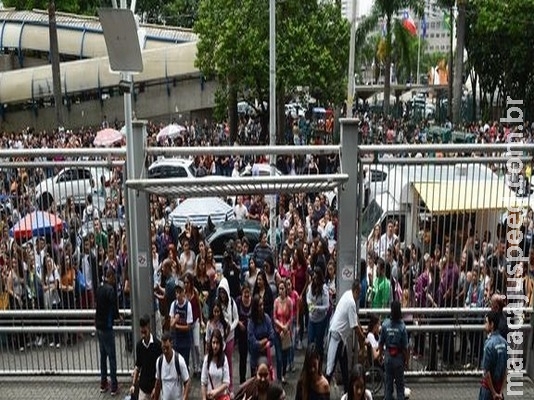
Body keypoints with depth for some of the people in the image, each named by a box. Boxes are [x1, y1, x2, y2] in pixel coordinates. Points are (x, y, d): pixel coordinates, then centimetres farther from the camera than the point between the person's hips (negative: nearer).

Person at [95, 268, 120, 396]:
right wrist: (117, 316, 3)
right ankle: (114, 387, 4)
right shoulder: (110, 289, -17)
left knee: (103, 355, 16)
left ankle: (103, 384, 23)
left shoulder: (99, 288, 7)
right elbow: (114, 306, -17)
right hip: (106, 327, -8)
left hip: (99, 325, 8)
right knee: (112, 357, 0)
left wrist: (114, 315, 10)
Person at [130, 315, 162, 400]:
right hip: (143, 385, 4)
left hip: (155, 385, -4)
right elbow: (137, 366, 9)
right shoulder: (139, 345, -1)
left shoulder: (157, 344, -15)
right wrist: (133, 384, 4)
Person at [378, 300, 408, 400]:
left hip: (388, 357, 2)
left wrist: (380, 355, 12)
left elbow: (381, 343, -4)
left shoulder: (385, 324, -12)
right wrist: (406, 360, 1)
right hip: (399, 358, -2)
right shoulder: (402, 326, -17)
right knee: (400, 384, 11)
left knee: (388, 382, 14)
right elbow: (405, 347, -12)